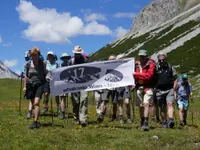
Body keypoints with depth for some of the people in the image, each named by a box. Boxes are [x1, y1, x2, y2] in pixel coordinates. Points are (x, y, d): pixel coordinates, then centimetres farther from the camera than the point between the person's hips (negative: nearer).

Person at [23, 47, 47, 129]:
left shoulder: (42, 64, 0)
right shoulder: (28, 64, 5)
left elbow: (45, 74, 10)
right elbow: (26, 76, 12)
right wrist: (24, 86, 10)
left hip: (39, 85, -3)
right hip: (30, 85, 3)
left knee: (36, 103, -17)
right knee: (33, 104, 8)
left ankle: (35, 121, -16)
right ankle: (37, 121, 18)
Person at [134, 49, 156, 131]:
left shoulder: (151, 64, -6)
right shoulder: (136, 64, 9)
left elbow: (148, 76, -18)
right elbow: (133, 74, 20)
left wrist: (136, 74, -19)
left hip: (148, 87, -5)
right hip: (139, 87, 5)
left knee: (146, 104, -16)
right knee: (140, 106, 11)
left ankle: (146, 123, -18)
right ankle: (142, 123, 23)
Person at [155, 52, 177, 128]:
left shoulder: (170, 68, 4)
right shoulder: (155, 68, 3)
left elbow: (175, 79, 8)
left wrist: (174, 90, -1)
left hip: (169, 90, -1)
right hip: (160, 90, 1)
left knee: (170, 104, -18)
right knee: (162, 108, 6)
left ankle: (171, 120, -28)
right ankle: (164, 123, 15)